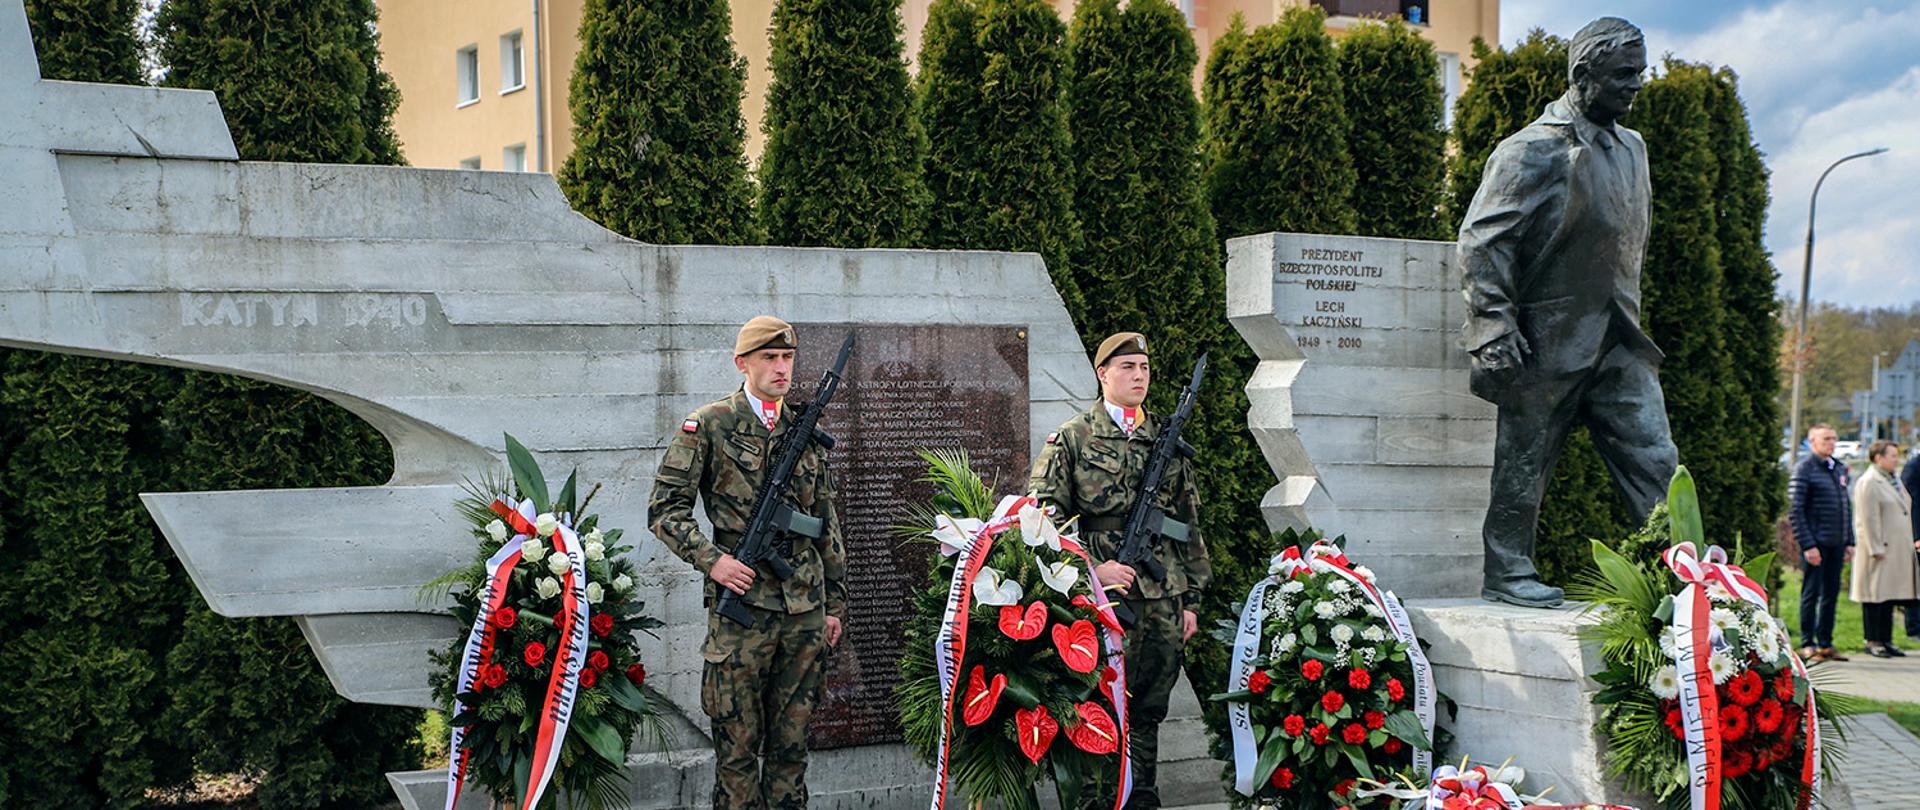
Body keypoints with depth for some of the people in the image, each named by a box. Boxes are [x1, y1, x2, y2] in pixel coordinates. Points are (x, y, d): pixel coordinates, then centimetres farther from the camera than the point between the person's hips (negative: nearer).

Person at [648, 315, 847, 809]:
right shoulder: (709, 426, -1)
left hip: (806, 609, 5)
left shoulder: (806, 431, 14)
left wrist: (835, 602, 16)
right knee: (738, 743, 0)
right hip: (742, 605, -4)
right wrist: (710, 559, -16)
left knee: (792, 742, 10)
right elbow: (665, 509, -3)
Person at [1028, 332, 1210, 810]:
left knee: (1149, 707, 9)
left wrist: (1192, 598, 12)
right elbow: (1043, 516, -3)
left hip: (1165, 597, 4)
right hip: (1104, 595, -4)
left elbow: (1188, 525, 16)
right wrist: (1094, 566, -13)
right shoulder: (1072, 439, 1)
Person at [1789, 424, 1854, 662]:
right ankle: (1807, 644, 6)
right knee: (1811, 593, -1)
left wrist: (1849, 541, 13)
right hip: (1815, 544, -7)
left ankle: (1825, 643, 16)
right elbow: (1795, 512, -12)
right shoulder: (1804, 470, -8)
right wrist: (1807, 545, -16)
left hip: (1836, 544, 7)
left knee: (1831, 593, 9)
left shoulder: (1839, 468, 15)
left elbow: (1845, 508, 20)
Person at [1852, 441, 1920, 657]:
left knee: (1890, 597, 10)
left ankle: (1886, 640, 15)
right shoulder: (1867, 483, -11)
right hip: (1880, 551, -9)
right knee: (1875, 597, -4)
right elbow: (1868, 520, -15)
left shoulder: (1894, 480, 18)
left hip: (1898, 550, 9)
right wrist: (1876, 549, -18)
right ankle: (1873, 642, 1)